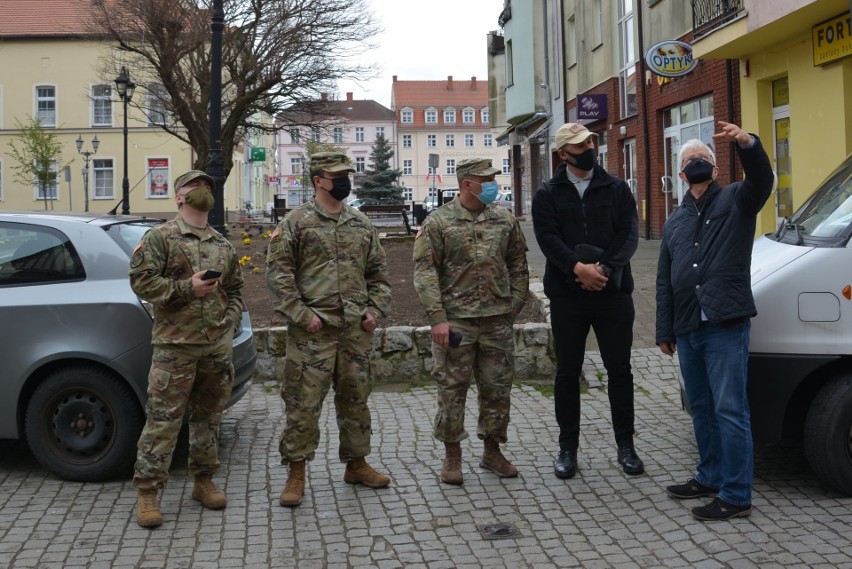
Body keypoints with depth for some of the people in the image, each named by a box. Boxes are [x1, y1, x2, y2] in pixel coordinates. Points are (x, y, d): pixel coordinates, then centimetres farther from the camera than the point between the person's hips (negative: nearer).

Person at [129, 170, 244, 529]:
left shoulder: (223, 245, 16)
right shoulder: (161, 237, -2)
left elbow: (235, 289, 22)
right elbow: (141, 280, -10)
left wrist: (232, 320, 6)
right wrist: (186, 288, -17)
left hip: (218, 346, 6)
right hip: (175, 346, -5)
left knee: (208, 416, 13)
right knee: (162, 420, -5)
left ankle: (204, 481, 25)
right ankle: (148, 493, 3)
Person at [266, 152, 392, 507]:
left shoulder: (361, 224, 13)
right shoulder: (295, 222, -3)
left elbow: (378, 272, 18)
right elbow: (277, 272, -7)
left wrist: (375, 308, 4)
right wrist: (301, 315, -13)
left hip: (356, 330, 5)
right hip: (312, 332, -5)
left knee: (355, 399, 14)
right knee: (303, 403, -2)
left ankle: (356, 464, 29)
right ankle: (296, 474, 11)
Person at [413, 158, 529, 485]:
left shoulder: (505, 220, 9)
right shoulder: (438, 222, -3)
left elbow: (518, 266, 15)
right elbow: (425, 271, -7)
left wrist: (514, 306, 7)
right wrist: (437, 317, -14)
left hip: (498, 320, 4)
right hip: (455, 321, -3)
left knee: (498, 389, 10)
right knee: (452, 390, 3)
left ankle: (492, 451, 25)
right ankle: (452, 455, 17)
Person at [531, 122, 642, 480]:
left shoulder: (616, 189, 8)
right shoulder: (548, 195, 5)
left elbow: (629, 235, -2)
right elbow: (548, 238, -9)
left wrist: (605, 269, -18)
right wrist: (578, 268, -24)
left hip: (613, 292, 1)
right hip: (567, 294, -1)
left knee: (619, 370, 6)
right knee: (568, 372, 6)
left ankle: (625, 445, 19)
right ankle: (568, 448, 18)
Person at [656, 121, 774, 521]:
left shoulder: (736, 201, 4)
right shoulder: (675, 222, 20)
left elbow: (762, 180, -21)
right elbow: (665, 282, 20)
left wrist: (747, 143, -40)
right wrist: (664, 331, 15)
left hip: (726, 325, -7)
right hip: (687, 329, 7)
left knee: (729, 410, -6)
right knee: (701, 409, 16)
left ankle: (736, 495, -1)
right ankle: (710, 477, 29)